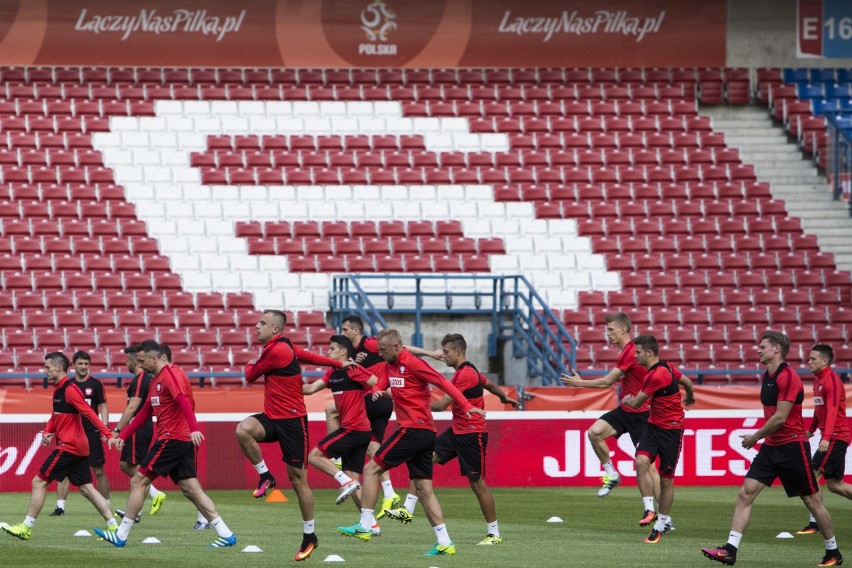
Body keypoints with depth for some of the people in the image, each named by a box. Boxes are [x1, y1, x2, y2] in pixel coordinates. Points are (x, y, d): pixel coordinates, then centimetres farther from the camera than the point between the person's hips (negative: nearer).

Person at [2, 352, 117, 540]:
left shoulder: (69, 389, -14)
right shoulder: (58, 389, 16)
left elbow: (89, 413, -21)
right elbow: (57, 416, 24)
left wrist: (106, 433, -28)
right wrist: (47, 432, 5)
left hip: (69, 446, -10)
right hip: (79, 447, 10)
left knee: (39, 482, -4)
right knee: (86, 488, 9)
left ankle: (26, 528, 0)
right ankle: (113, 526, 6)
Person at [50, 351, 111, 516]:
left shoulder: (95, 384, 0)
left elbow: (103, 407, 1)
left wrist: (104, 427, -12)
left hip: (91, 433, -2)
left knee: (98, 471, 1)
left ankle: (106, 506, 10)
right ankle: (60, 507, 0)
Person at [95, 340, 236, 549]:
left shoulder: (168, 374, -10)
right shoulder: (156, 381, 21)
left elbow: (183, 400, -24)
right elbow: (144, 413, 26)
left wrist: (193, 428, -37)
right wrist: (122, 436, 25)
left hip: (172, 439, -10)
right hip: (183, 441, 10)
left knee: (138, 481, -4)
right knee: (191, 489, 4)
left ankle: (121, 535, -1)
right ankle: (226, 534, -2)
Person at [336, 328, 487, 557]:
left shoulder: (412, 363, -11)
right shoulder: (389, 365, 16)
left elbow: (443, 382, -13)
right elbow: (380, 384, 12)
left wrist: (466, 406, -18)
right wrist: (376, 391, -13)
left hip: (413, 430, -10)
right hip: (425, 434, 10)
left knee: (371, 469, -4)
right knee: (424, 488, 7)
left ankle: (365, 525, -3)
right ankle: (444, 542, 4)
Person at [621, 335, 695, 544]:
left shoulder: (657, 376, -23)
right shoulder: (667, 367, 5)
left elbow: (635, 403, -12)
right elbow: (687, 382, 21)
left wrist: (626, 399, 12)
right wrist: (689, 397, 43)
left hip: (671, 429, -8)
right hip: (653, 425, 8)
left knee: (666, 479, 4)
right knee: (641, 461, -15)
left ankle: (662, 522, 16)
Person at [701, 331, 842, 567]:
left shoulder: (788, 377, -17)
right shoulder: (768, 377, 11)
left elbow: (780, 418, -21)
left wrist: (755, 437, -11)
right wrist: (761, 438, 13)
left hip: (792, 447, -8)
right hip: (771, 447, 8)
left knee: (812, 501, 2)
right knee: (746, 493, -5)